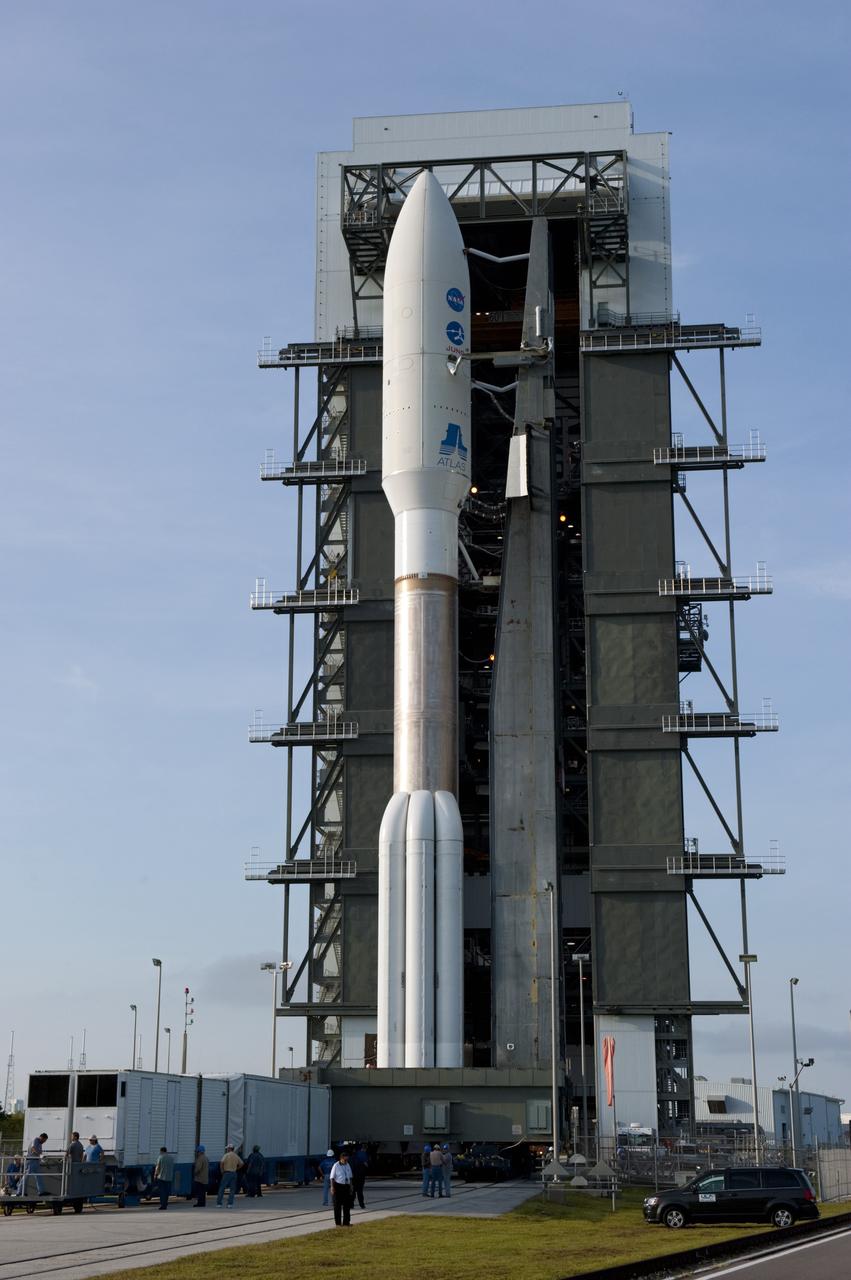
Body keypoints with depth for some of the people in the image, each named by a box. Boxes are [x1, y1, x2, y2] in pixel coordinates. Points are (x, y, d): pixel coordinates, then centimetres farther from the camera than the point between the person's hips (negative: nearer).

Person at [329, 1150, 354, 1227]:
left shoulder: (348, 1165, 9)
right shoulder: (336, 1166, -8)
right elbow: (332, 1177, -8)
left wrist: (350, 1186, 13)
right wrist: (332, 1187, -14)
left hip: (346, 1186, 5)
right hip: (338, 1186, -5)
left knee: (347, 1205, 6)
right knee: (337, 1205, 2)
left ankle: (346, 1222, 13)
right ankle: (338, 1223, 8)